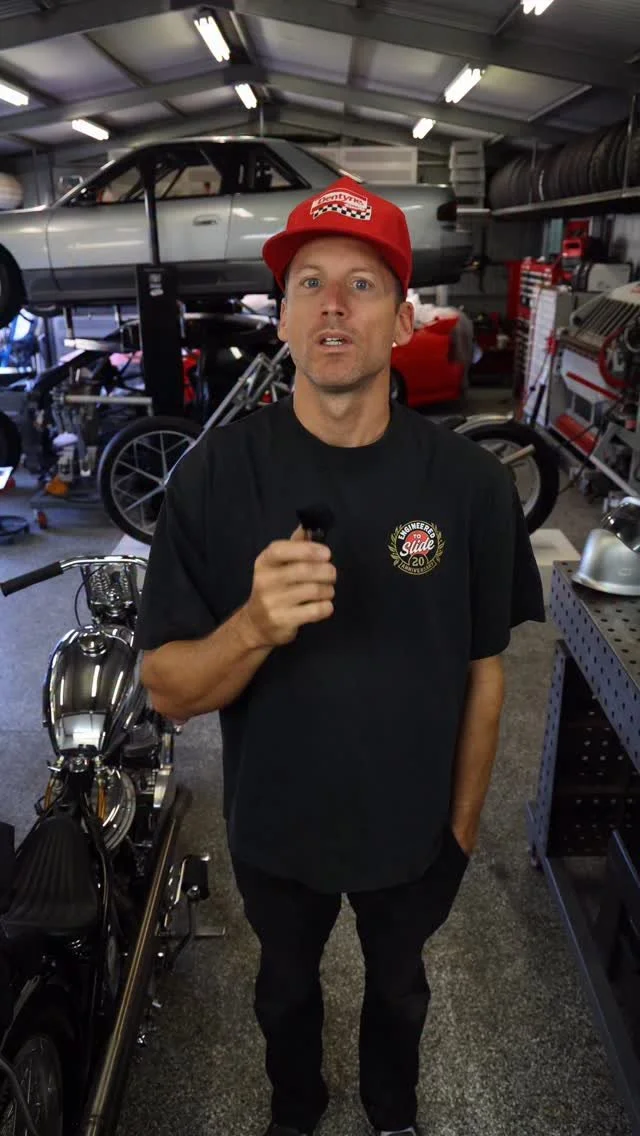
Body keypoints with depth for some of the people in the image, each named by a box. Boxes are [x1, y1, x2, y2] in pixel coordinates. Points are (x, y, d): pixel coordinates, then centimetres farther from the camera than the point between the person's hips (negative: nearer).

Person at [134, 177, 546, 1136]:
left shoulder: (471, 482, -18)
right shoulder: (215, 475, -19)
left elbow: (482, 673, -7)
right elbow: (167, 689, -18)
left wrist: (463, 825, 0)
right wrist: (254, 626, -38)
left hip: (415, 832, 1)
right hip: (275, 830, 0)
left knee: (399, 989, 30)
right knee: (287, 986, 30)